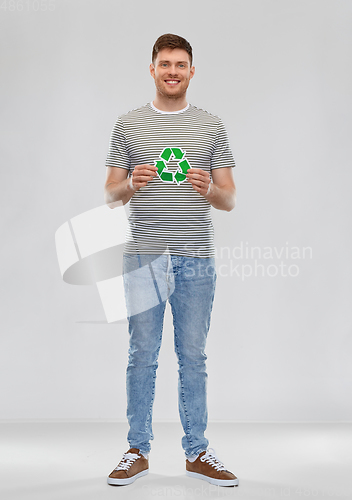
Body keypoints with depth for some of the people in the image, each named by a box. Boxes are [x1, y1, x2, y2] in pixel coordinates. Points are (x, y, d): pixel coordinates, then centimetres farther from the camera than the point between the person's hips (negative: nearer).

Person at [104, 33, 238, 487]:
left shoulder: (212, 127, 8)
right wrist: (132, 184, -15)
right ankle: (138, 451, 18)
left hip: (196, 260, 1)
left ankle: (197, 453, 19)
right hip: (143, 257, 0)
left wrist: (209, 188, -16)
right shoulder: (128, 125, 7)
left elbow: (230, 200, 6)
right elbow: (110, 194, 7)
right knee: (142, 356, 5)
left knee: (193, 357, 7)